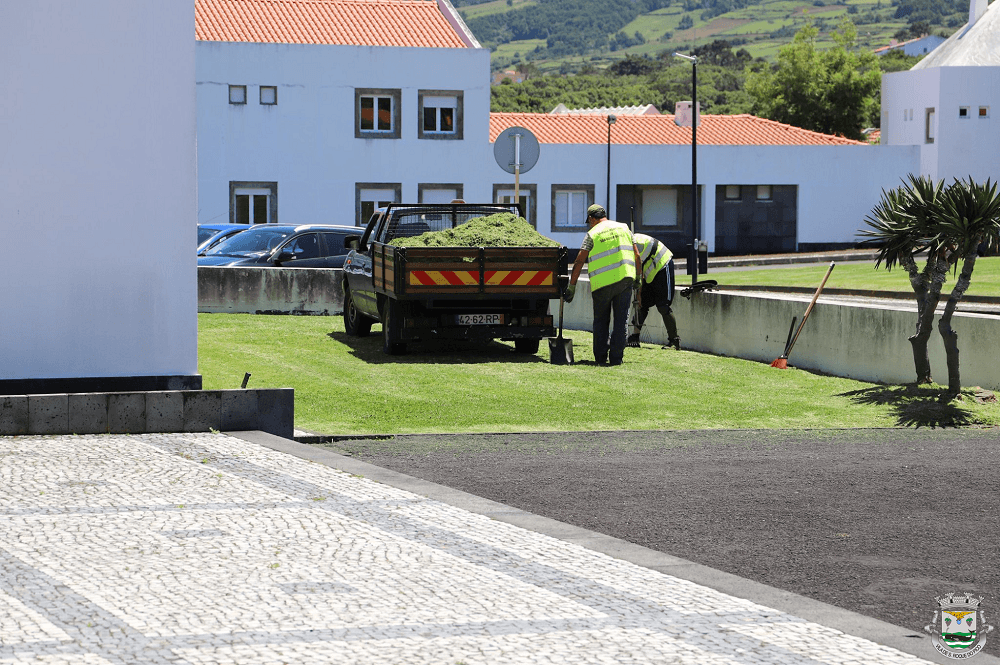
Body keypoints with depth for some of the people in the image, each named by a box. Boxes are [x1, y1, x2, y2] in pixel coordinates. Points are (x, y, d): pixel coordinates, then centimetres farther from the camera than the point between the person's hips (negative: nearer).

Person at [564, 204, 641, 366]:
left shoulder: (592, 234, -1)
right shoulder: (623, 228, 10)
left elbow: (579, 262, -6)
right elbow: (636, 255, 10)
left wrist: (571, 286, -4)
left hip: (602, 283, -2)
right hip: (625, 279, 2)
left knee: (601, 320, 11)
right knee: (621, 320, 5)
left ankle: (600, 357, 9)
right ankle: (616, 357, 0)